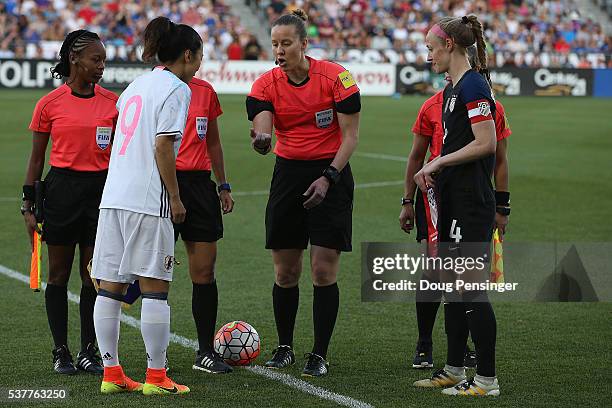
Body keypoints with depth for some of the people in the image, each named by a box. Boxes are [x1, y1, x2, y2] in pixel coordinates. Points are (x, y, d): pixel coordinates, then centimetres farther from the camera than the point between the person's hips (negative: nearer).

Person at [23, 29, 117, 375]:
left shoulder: (113, 102, 3)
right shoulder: (49, 104, -2)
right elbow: (37, 159, 4)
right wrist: (29, 205, 1)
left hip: (101, 190, 2)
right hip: (61, 189, -2)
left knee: (94, 275, 4)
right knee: (59, 274, 4)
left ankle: (89, 352, 12)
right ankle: (61, 351, 12)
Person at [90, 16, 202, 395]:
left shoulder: (138, 84, 19)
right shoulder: (177, 88, -5)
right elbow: (162, 146, -14)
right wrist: (175, 198, -8)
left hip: (113, 196, 8)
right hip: (147, 199, -8)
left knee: (110, 285, 6)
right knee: (155, 286, -2)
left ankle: (112, 373, 10)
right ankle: (156, 376, -1)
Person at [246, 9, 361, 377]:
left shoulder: (335, 77, -11)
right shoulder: (266, 84, -3)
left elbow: (351, 135, -7)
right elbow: (262, 127, -16)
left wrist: (328, 178, -15)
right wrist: (261, 140, -41)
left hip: (330, 174, -3)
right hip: (288, 174, 3)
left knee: (324, 270, -6)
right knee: (285, 271, 5)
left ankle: (320, 355, 3)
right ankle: (285, 348, 21)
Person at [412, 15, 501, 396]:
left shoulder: (472, 85, -14)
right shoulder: (454, 87, 16)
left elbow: (486, 143, -21)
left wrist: (439, 162, -13)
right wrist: (432, 169, 7)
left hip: (472, 203, -10)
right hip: (454, 200, 10)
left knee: (470, 286, -7)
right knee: (453, 285, 14)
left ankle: (487, 379, -2)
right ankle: (454, 371, 22)